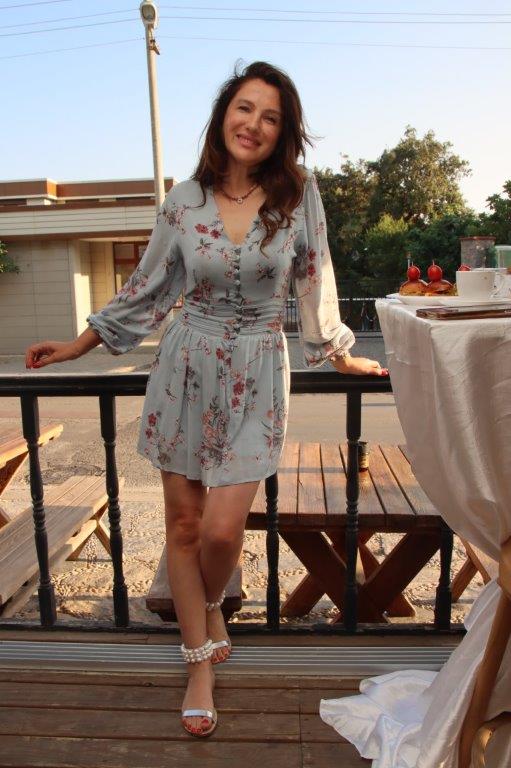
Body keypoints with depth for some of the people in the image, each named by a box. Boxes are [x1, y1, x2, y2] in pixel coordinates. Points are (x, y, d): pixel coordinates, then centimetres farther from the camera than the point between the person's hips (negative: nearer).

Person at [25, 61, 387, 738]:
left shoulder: (299, 194, -3)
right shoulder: (185, 200, 1)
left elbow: (315, 284, 7)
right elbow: (148, 288, 8)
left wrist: (339, 354, 14)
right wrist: (78, 345, 11)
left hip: (256, 376, -1)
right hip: (187, 367, 2)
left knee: (222, 528, -8)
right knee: (183, 522, 6)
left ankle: (211, 606, 31)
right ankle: (201, 663, 27)